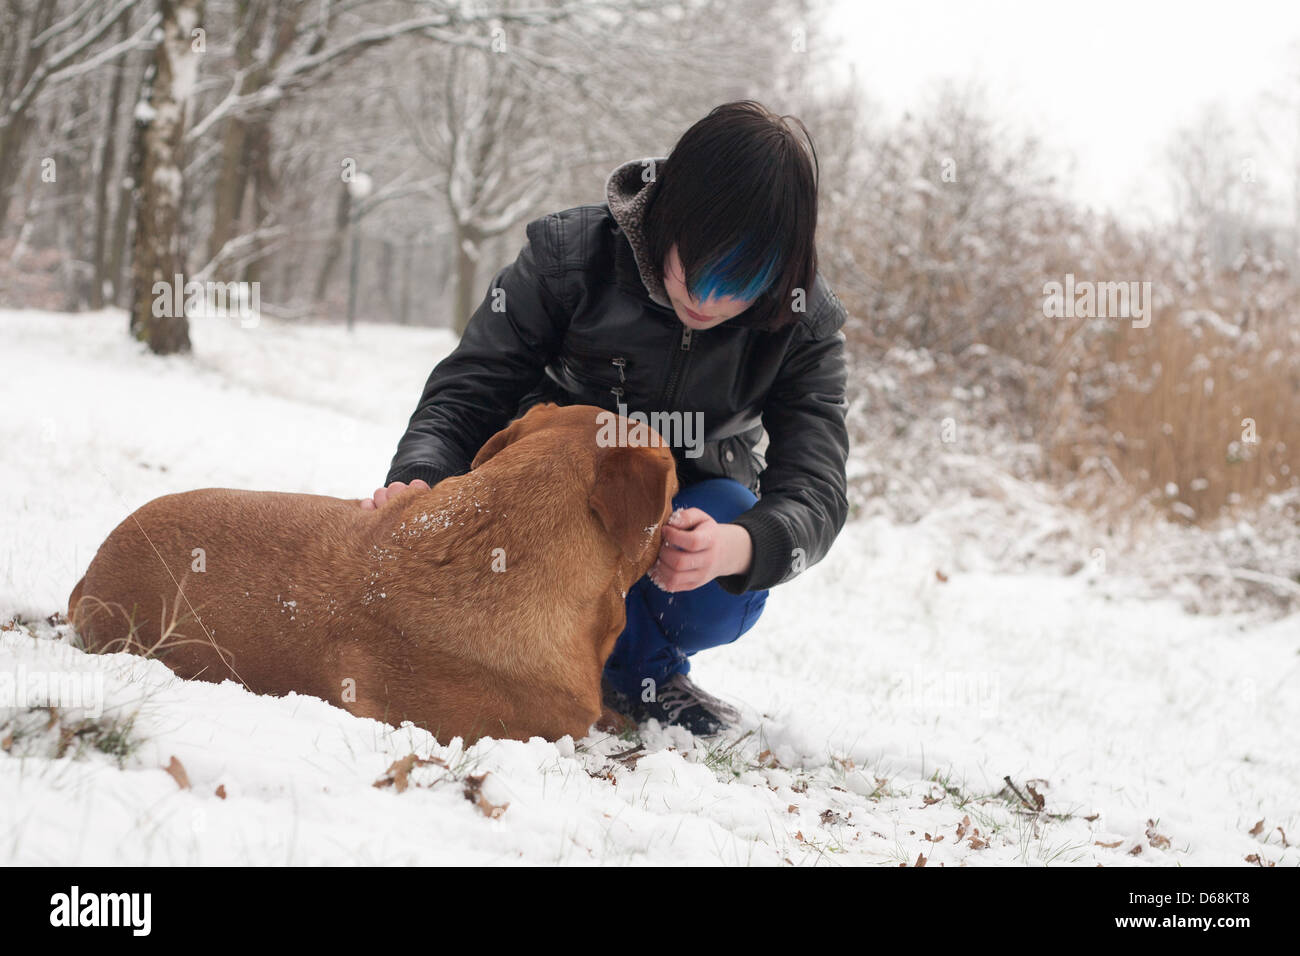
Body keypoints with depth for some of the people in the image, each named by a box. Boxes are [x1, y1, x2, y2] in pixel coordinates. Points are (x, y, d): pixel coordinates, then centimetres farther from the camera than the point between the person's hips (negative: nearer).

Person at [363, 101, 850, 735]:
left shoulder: (806, 325, -19)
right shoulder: (570, 256, -22)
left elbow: (815, 490, -28)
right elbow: (462, 396, -20)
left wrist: (736, 546, -51)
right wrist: (419, 478, -43)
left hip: (693, 507, 1)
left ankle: (626, 662, -1)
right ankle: (648, 670, -13)